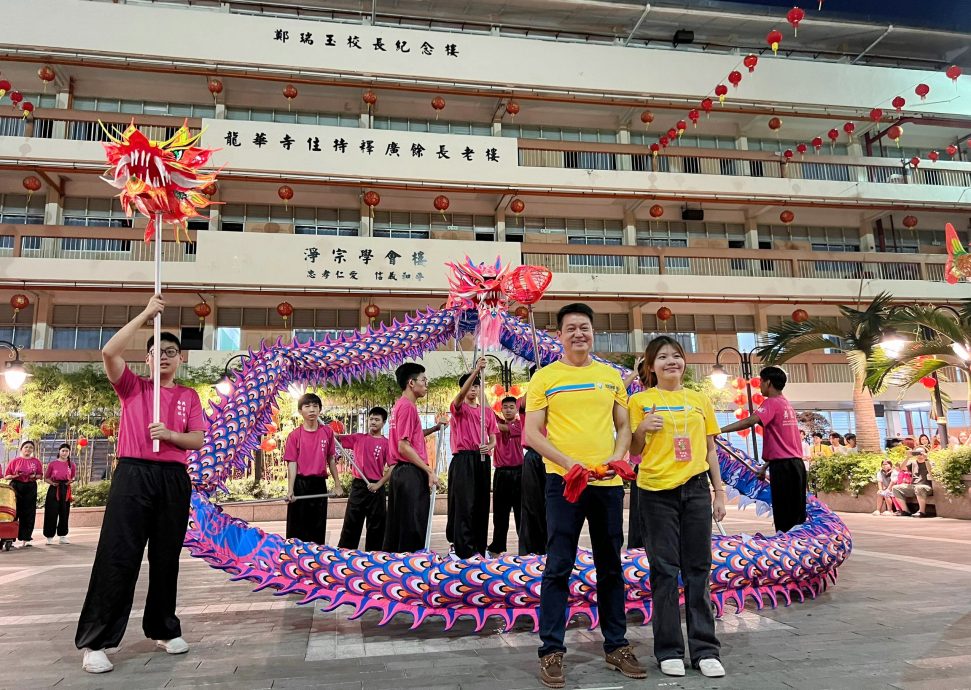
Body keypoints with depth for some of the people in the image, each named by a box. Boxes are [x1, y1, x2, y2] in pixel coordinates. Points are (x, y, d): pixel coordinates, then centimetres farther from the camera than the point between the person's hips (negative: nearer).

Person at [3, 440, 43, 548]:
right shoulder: (15, 461, 3)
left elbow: (40, 475, 12)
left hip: (31, 487, 2)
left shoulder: (36, 462, 8)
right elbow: (7, 476, 4)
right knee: (15, 512, -4)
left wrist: (34, 476, -9)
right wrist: (15, 476, -15)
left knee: (29, 513, 1)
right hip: (16, 487, -2)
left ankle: (26, 539, 7)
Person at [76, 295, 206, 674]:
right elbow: (109, 352, -10)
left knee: (166, 557, 10)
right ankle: (95, 641, 1)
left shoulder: (189, 397, 12)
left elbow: (198, 441, 5)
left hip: (173, 479, 3)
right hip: (133, 475, -2)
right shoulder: (132, 387, 8)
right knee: (117, 556, -6)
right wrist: (145, 314, -9)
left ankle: (163, 629, 23)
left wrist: (170, 434, -15)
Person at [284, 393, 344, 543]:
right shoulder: (294, 435, -5)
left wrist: (337, 485, 9)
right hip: (300, 484, -2)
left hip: (320, 484, 3)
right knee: (297, 529, 3)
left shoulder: (327, 432, 3)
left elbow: (331, 460, 9)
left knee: (318, 527, 10)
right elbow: (292, 464, -7)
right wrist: (290, 491, -15)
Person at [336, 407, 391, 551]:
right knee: (351, 522, 8)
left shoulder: (386, 443, -3)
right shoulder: (357, 438, 7)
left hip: (376, 487, -2)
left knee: (376, 525, 5)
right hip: (358, 485, 2)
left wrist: (379, 484, -14)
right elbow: (337, 438, 10)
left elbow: (392, 468, -7)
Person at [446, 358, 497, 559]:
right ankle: (465, 550, -10)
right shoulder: (458, 408, 4)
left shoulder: (488, 412, 17)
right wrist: (476, 370, -30)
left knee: (481, 505, 6)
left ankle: (480, 549, 14)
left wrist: (489, 447, -11)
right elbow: (461, 394, -20)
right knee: (464, 505, -10)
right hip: (463, 460, -5)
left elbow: (493, 439, 14)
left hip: (482, 461, 5)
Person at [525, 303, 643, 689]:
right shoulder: (545, 377, 0)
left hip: (608, 482, 4)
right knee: (558, 568, 0)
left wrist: (618, 456, -5)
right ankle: (551, 651, 10)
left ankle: (616, 646, 26)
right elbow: (531, 433, -4)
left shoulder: (611, 376, 11)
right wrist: (567, 461, -17)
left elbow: (623, 426, 15)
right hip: (564, 481, -3)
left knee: (611, 567, 13)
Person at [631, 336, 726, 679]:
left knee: (698, 570, 6)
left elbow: (710, 449, 14)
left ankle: (705, 649, 15)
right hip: (657, 492, -2)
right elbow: (634, 451, 5)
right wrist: (642, 428, -14)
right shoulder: (641, 401, 2)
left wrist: (719, 491, 9)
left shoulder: (700, 400, 11)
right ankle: (669, 650, 14)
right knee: (664, 571, 3)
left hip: (696, 489, 2)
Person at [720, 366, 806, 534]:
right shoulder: (786, 404, 18)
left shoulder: (771, 403, -9)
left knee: (783, 517, -4)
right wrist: (765, 466, 24)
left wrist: (719, 430, -32)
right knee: (796, 515, 11)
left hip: (783, 466, -9)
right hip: (796, 463, 9)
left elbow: (750, 421, -28)